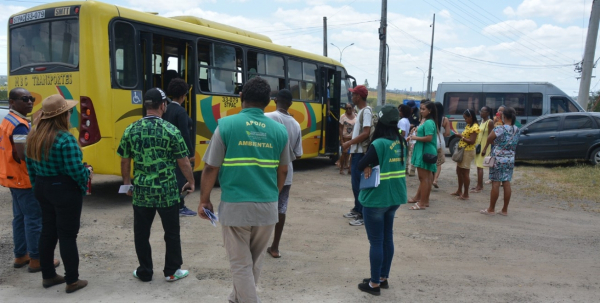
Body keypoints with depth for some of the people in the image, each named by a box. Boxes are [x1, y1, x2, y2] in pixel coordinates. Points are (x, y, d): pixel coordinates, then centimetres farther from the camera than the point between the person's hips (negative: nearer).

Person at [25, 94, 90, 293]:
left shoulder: (34, 136, 4)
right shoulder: (65, 139, -22)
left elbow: (31, 166, 11)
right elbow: (75, 170, -24)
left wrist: (38, 186, 21)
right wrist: (86, 175, -4)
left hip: (42, 188, 8)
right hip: (65, 190, -8)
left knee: (47, 232, 17)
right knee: (67, 235, 1)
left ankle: (48, 276, 29)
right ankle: (72, 281, 12)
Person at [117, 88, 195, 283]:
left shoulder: (131, 130, -1)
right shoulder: (171, 130, -10)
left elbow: (125, 161, 6)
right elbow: (184, 162, -7)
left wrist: (127, 183, 20)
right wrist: (191, 182, 8)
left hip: (141, 192, 3)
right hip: (167, 192, -2)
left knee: (141, 233, 15)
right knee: (172, 233, 12)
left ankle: (144, 272, 26)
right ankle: (172, 271, 23)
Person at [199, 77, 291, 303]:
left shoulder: (227, 125, -8)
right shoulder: (279, 130, 1)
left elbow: (211, 168, -7)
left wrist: (204, 200, 6)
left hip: (235, 206, -3)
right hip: (268, 207, 4)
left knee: (241, 263, 10)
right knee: (254, 262, 21)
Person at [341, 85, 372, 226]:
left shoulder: (366, 111, -14)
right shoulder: (360, 111, 16)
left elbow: (366, 133, -22)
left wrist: (349, 143, -18)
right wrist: (350, 144, 16)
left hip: (361, 153, -10)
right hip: (356, 152, 10)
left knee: (358, 184, -8)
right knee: (355, 182, 16)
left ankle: (363, 215, -3)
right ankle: (357, 209, 27)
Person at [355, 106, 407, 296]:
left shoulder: (379, 144, -19)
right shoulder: (401, 142, 4)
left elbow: (360, 165, -16)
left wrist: (368, 167, 3)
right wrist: (376, 166, 0)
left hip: (376, 199, -7)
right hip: (394, 198, 7)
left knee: (376, 241, 3)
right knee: (388, 238, 17)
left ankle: (375, 284, 13)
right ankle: (383, 278, 29)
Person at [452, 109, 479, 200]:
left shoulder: (474, 127, -16)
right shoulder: (468, 125, 13)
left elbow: (472, 141, -21)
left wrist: (462, 137, -15)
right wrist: (461, 136, 3)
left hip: (468, 152, -10)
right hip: (462, 150, 10)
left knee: (465, 173, -4)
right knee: (459, 171, 17)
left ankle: (466, 194, 4)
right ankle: (459, 191, 29)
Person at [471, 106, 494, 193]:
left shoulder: (490, 122, -12)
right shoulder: (481, 121, 13)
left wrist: (485, 149, -20)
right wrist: (476, 146, 14)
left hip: (484, 146, -8)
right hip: (478, 146, 8)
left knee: (480, 166, -9)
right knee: (478, 166, 11)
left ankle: (479, 187, -6)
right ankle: (480, 185, 19)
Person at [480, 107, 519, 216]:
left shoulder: (499, 129, -15)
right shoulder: (516, 130, 4)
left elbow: (488, 140, -7)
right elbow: (515, 144, 13)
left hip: (498, 159, -6)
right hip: (510, 159, 6)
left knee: (496, 183, -1)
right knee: (506, 183, 8)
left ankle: (491, 209, 6)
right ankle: (505, 210, 15)